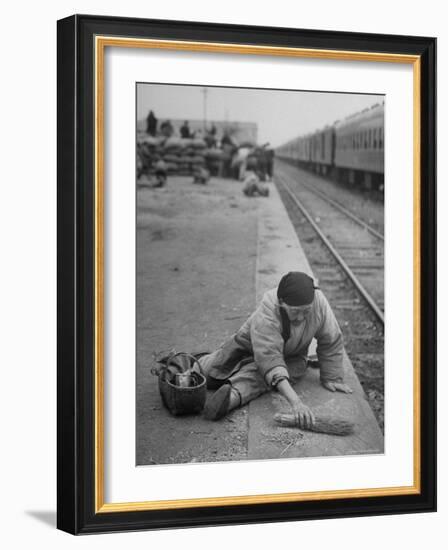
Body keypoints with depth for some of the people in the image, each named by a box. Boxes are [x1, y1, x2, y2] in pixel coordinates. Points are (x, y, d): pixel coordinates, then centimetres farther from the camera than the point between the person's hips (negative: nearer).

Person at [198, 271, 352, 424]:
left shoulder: (319, 302, -32)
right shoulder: (266, 316, -41)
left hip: (291, 357, 1)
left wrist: (332, 378, -12)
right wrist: (295, 402, -58)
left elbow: (331, 342, -16)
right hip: (250, 347, -1)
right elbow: (269, 359, -49)